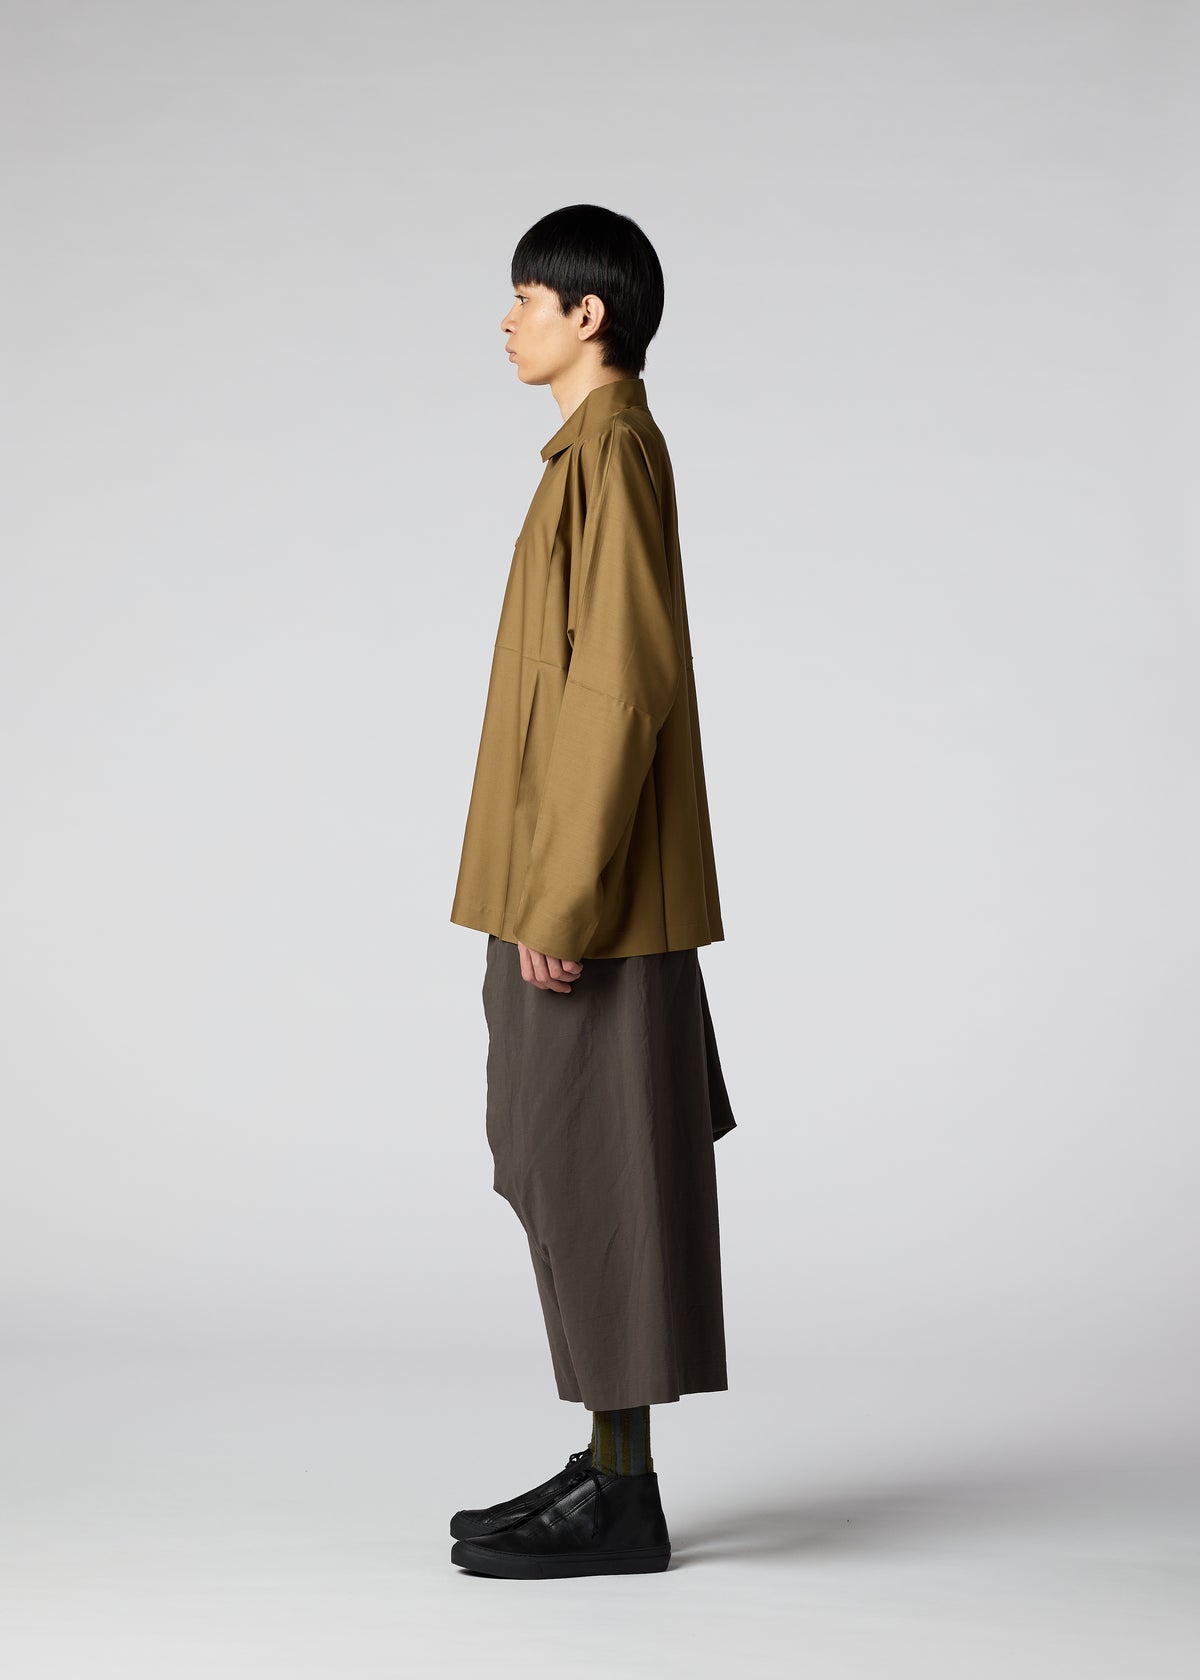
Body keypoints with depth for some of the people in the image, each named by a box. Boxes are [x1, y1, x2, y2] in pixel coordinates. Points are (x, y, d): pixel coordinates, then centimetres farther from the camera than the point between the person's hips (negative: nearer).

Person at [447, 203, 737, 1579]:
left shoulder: (611, 456, -15)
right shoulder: (600, 452, 16)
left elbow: (621, 691, -22)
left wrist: (561, 901, -22)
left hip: (594, 905, -10)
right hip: (579, 896, 10)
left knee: (594, 1180, -4)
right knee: (572, 1180, 13)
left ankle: (621, 1499, 4)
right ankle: (612, 1465, 21)